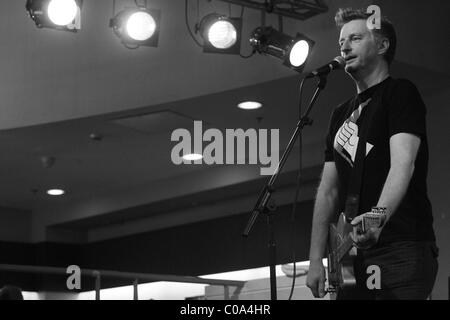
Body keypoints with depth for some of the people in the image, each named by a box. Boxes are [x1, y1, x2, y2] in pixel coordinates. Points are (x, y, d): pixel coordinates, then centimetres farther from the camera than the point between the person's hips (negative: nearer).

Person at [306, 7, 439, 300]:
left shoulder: (400, 93, 0)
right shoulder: (341, 114, 22)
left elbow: (403, 164, -17)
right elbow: (329, 190, 19)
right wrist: (316, 260, 10)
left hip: (402, 251, -7)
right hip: (354, 255, 7)